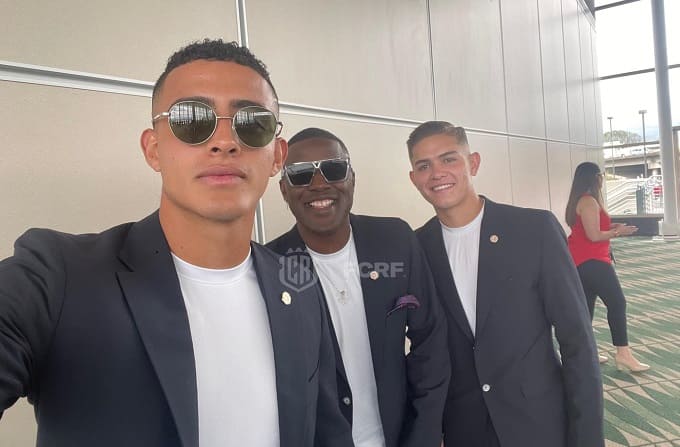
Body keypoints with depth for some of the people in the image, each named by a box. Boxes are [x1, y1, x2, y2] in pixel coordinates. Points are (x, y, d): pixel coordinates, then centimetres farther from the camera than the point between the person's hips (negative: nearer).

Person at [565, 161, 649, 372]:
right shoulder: (589, 201, -16)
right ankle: (623, 353, -6)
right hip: (592, 262, -10)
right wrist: (617, 232, -7)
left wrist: (609, 228, 12)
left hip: (581, 262, 10)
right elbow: (594, 236, -21)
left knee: (586, 305, 12)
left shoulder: (578, 202, 15)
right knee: (617, 302, -8)